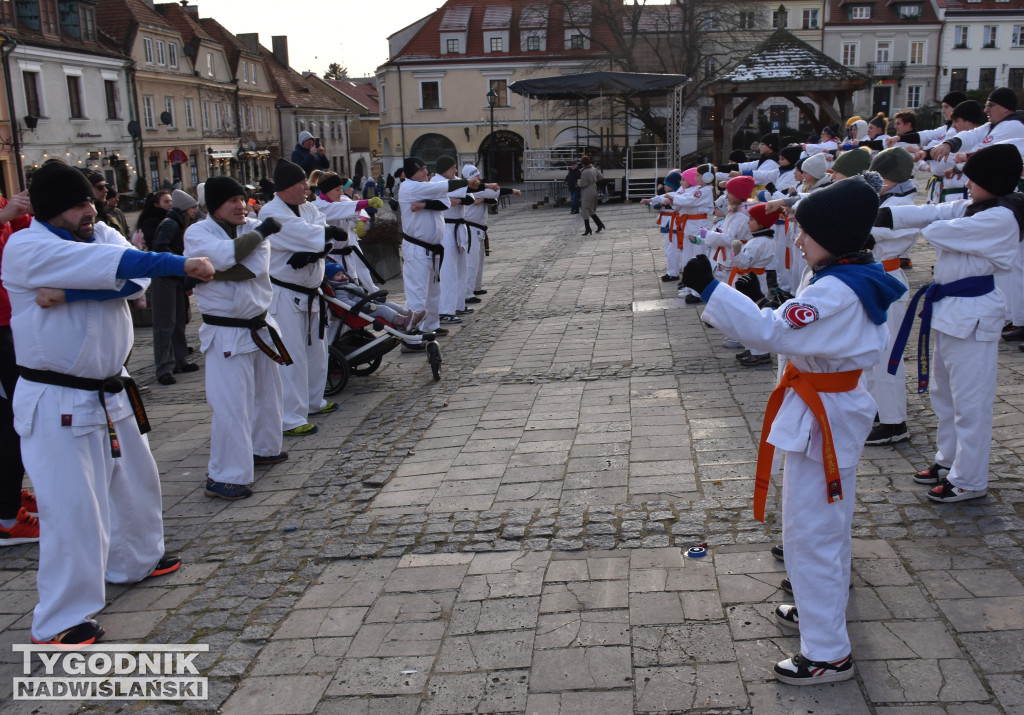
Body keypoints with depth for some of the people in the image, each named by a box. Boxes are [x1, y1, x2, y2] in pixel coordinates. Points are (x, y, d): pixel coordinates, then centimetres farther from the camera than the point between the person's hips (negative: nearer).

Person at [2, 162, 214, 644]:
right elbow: (116, 266, -30)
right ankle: (57, 622, 9)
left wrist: (68, 292, -24)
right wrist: (181, 265, -35)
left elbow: (133, 278, -14)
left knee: (135, 480, 23)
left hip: (111, 393, 8)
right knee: (72, 505, -6)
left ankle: (134, 560, 47)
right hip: (58, 402, -8)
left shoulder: (102, 235, 7)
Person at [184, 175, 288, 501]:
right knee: (230, 404, -10)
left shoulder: (254, 228, 4)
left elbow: (258, 267, -15)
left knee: (267, 394, 20)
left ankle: (263, 449, 41)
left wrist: (208, 273, -19)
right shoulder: (197, 233, -6)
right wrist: (258, 233, -17)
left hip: (259, 326, 6)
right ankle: (224, 477, -4)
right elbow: (222, 255, -28)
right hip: (225, 333, -6)